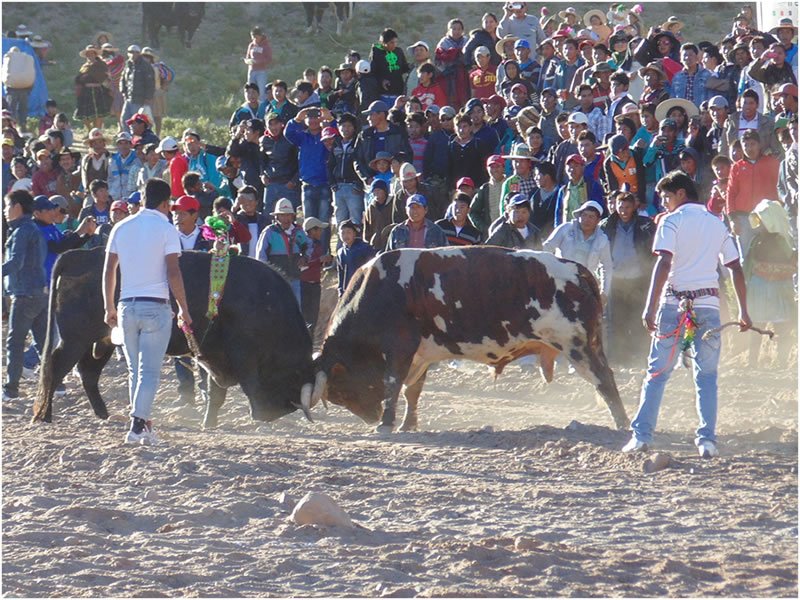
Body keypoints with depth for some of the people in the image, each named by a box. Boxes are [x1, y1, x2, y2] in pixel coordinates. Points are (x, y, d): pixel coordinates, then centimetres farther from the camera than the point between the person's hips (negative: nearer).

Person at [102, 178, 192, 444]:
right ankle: (138, 426, -15)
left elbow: (108, 271, 9)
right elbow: (173, 273, -11)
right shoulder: (166, 229, -5)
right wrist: (184, 310, -5)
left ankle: (143, 424, 17)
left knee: (135, 370, 15)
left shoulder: (122, 228, 9)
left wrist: (109, 307, 17)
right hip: (156, 307, -5)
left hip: (127, 306, 5)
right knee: (150, 372, -4)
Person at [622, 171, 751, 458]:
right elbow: (736, 268, 12)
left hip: (675, 303, -3)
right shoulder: (717, 224, 14)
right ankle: (707, 439, -3)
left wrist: (651, 308, -17)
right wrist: (743, 312, 16)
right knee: (707, 376, 7)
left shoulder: (672, 222, -1)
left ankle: (641, 435, -3)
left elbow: (664, 264, -13)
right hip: (709, 305, 3)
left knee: (657, 372, 3)